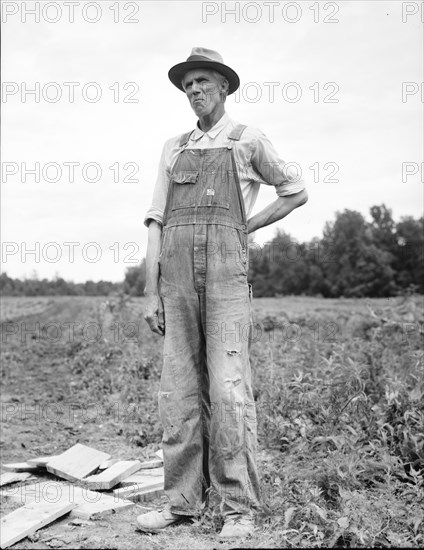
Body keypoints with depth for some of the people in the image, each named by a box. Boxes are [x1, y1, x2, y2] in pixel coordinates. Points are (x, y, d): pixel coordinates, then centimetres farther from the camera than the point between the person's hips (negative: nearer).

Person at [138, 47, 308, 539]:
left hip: (225, 268, -4)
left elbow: (296, 192, 19)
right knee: (179, 390, 2)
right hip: (177, 276, 4)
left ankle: (239, 507, -2)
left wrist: (246, 228, 8)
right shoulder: (173, 149, 20)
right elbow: (156, 223, 14)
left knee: (228, 389, -9)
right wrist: (151, 293, 5)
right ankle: (182, 500, 9)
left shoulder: (248, 141, 10)